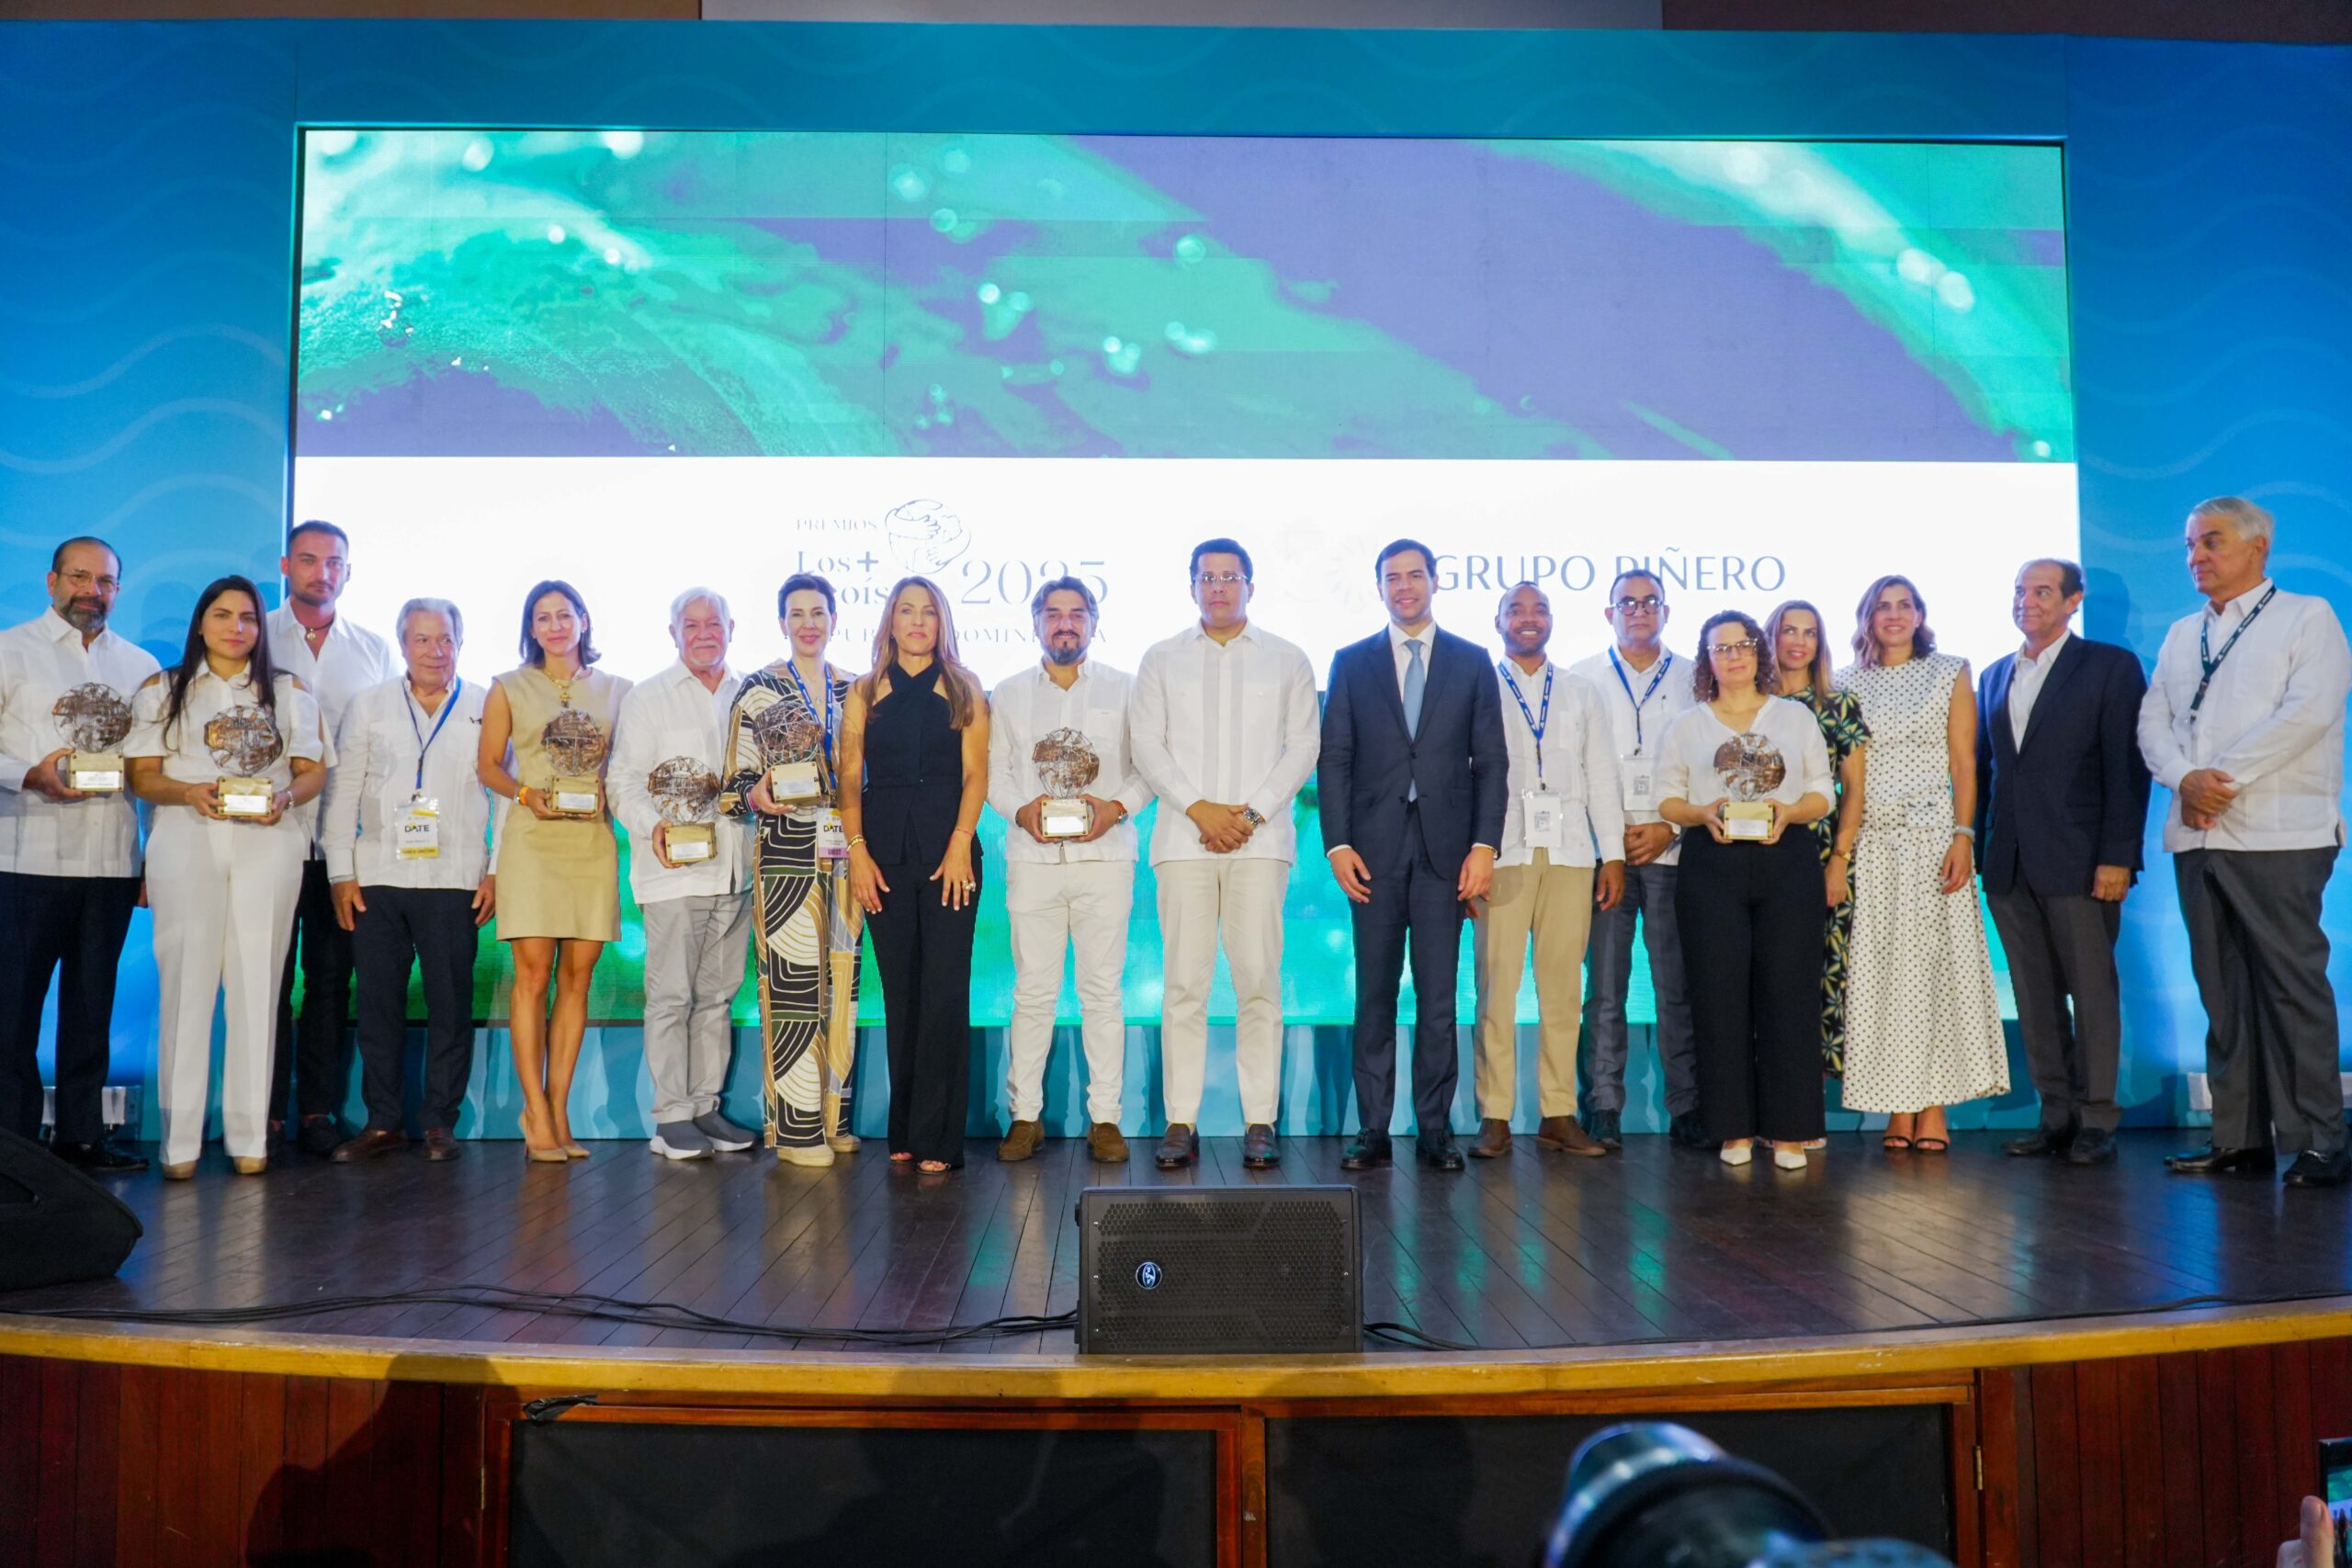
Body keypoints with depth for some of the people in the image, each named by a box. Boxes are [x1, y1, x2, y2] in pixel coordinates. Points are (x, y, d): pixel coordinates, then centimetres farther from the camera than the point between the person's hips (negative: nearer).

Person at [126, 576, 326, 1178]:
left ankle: (249, 1137, 1)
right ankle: (180, 1140, -1)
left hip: (269, 844, 1)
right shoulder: (162, 690, 13)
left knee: (256, 984, -2)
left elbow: (313, 771, 11)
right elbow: (142, 774, 6)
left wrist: (284, 796, -10)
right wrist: (189, 792, -13)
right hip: (186, 842, 0)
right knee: (186, 982, -5)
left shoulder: (289, 692, 15)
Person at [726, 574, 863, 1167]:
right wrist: (758, 795, -19)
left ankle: (834, 1116, 16)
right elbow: (738, 774, 1)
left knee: (840, 979, 7)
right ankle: (795, 1124, -1)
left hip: (844, 849, 4)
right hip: (786, 849, -4)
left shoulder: (852, 689, 13)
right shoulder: (759, 688, 2)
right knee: (792, 980, -7)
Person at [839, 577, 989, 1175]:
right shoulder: (864, 692, 12)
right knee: (899, 991, 4)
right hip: (885, 852, 2)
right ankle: (904, 1132, 12)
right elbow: (849, 777, 6)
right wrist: (857, 850, -5)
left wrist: (960, 845, -11)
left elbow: (975, 773, 1)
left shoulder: (964, 689, 9)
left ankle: (937, 1137, -3)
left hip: (948, 849, -1)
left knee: (945, 990, -6)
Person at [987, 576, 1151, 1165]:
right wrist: (1020, 810, -8)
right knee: (1033, 989, 0)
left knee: (1103, 989, 0)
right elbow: (993, 770, 10)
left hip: (1105, 855, -1)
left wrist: (1117, 807, -11)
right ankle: (1024, 1114, 9)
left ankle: (1105, 1117, 7)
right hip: (1032, 856, 1)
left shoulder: (1123, 689, 10)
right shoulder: (1008, 693, 13)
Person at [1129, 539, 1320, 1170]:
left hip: (1260, 839, 0)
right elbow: (1146, 744, 6)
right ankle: (1180, 1124, 1)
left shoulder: (1287, 660, 13)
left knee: (1259, 981, -4)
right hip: (1184, 838, 0)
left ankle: (1260, 1123, 2)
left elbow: (1304, 746, 6)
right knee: (1184, 983, -3)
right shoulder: (1161, 659, 14)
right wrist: (1198, 807, -8)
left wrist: (1252, 812, -7)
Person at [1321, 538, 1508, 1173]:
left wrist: (1484, 844, -4)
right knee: (1374, 995, 2)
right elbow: (1333, 760, 6)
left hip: (1445, 850, 0)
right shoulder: (1351, 662, 10)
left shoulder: (1471, 662, 10)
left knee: (1439, 997, 1)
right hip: (1374, 850, 0)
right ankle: (1373, 1131, 7)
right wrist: (1337, 844, -4)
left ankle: (1435, 1130, 8)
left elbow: (1491, 761, 6)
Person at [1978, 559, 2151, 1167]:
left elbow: (2126, 768, -7)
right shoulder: (1995, 676, 16)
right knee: (2034, 996, 7)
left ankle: (2096, 1121, 7)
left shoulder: (2111, 666, 0)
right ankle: (2056, 1116, 14)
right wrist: (1975, 850, 7)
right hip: (2008, 865, 5)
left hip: (2079, 860, -5)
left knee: (2093, 991, 1)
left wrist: (2117, 857, -14)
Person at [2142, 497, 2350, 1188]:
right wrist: (2184, 777, -8)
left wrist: (2226, 778, -12)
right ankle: (2239, 1136, 10)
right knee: (2222, 991, 6)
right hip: (2198, 835, 6)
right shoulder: (2182, 634, 20)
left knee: (2294, 986, -7)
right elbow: (2153, 721, 12)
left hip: (2276, 836, -6)